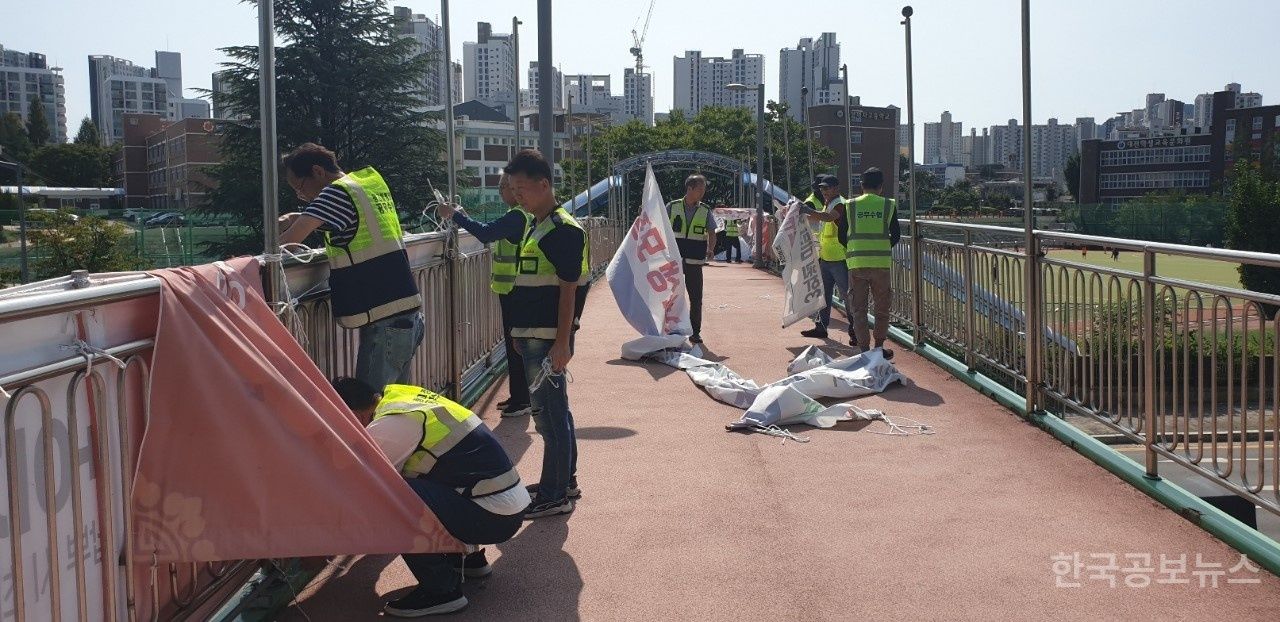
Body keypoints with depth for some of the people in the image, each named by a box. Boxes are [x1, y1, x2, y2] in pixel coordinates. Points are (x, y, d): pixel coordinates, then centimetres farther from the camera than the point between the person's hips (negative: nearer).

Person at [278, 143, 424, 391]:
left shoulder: (338, 192, -10)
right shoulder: (370, 180, 15)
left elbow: (291, 239, -21)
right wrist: (296, 218, 12)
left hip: (385, 323, -9)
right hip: (409, 315, 9)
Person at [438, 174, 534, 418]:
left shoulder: (517, 216, -19)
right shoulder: (520, 215, 15)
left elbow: (486, 233, -29)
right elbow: (493, 233, 21)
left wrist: (455, 215, -25)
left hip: (513, 291, -11)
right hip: (511, 289, 11)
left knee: (515, 345, -4)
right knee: (514, 343, 16)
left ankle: (521, 400, 2)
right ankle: (518, 396, 24)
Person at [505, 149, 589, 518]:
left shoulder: (562, 230, -14)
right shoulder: (537, 227, 15)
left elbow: (568, 289, -18)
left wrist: (561, 343, -21)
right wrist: (521, 334, 23)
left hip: (548, 340, -10)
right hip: (533, 336, 10)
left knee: (549, 415, -4)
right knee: (555, 411, 18)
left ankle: (555, 495, 4)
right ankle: (565, 481, 29)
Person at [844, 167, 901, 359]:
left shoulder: (850, 206, 3)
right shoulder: (889, 205, 2)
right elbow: (896, 235, 5)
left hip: (856, 263, 0)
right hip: (881, 263, 0)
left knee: (858, 308, 7)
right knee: (882, 307, 13)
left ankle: (864, 349, 6)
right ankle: (879, 346, 17)